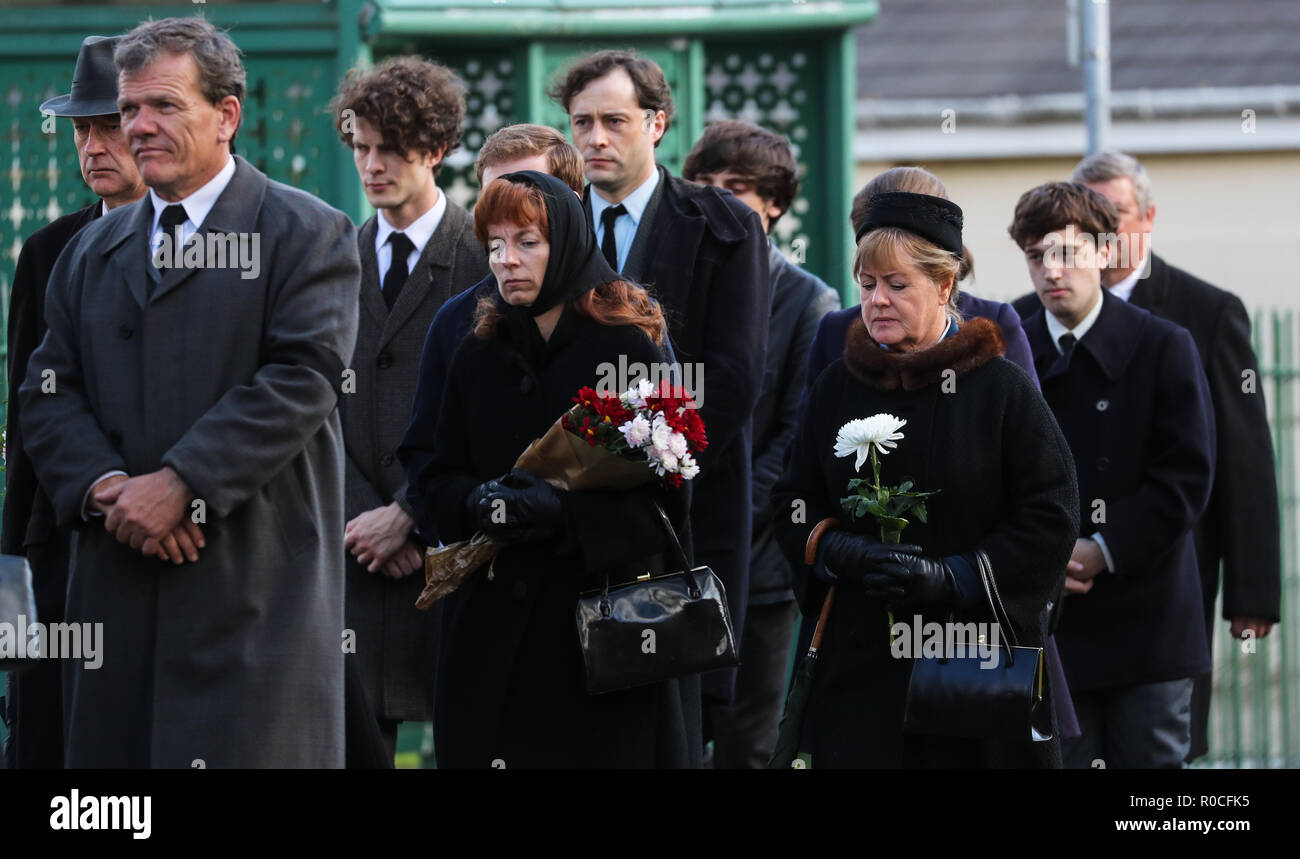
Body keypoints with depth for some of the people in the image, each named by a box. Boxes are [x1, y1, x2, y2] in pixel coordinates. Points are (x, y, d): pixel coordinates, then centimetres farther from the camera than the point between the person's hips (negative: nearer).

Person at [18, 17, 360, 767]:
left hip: (257, 585, -5)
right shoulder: (93, 253, 19)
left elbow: (301, 381, -11)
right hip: (118, 578, 5)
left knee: (248, 752, -9)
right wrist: (103, 486, -8)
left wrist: (181, 486, -17)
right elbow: (49, 393, 12)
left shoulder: (307, 236, 1)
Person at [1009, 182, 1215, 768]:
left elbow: (1186, 478, -7)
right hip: (1050, 622, 2)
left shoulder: (1163, 349, -1)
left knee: (1151, 760, 1)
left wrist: (1103, 551, -14)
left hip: (1147, 618, -2)